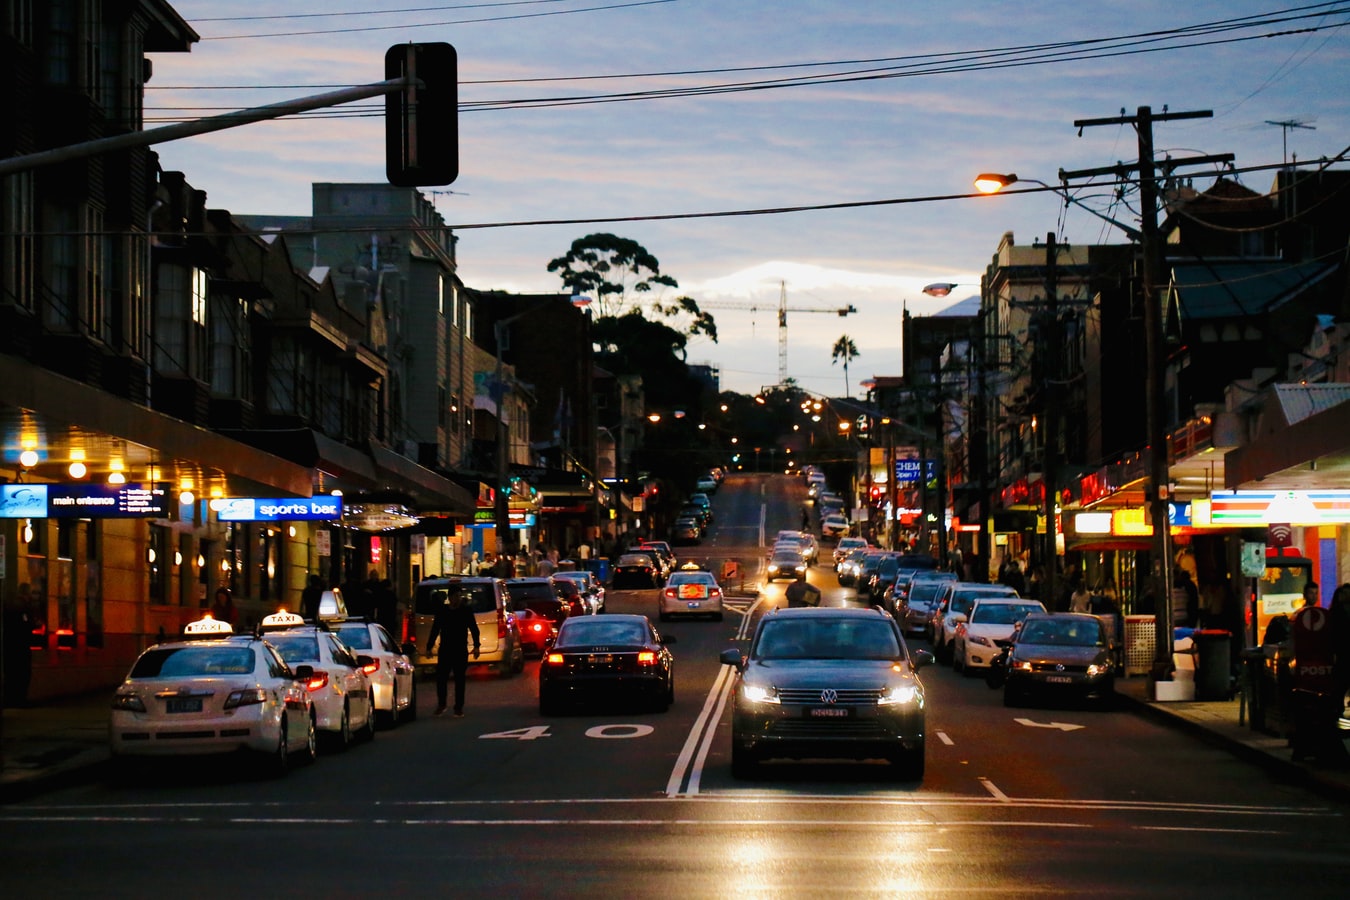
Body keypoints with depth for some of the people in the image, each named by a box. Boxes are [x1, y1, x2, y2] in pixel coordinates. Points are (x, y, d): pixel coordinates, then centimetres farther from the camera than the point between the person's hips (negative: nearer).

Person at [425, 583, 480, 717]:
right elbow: (435, 630, 11)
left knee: (459, 679, 2)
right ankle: (441, 705, 13)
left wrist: (476, 646, -8)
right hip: (445, 649, 2)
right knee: (441, 677, -1)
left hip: (461, 650, -2)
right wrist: (429, 647, 9)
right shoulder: (442, 611, 6)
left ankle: (459, 708, 8)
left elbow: (474, 629, 1)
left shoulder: (466, 610, 1)